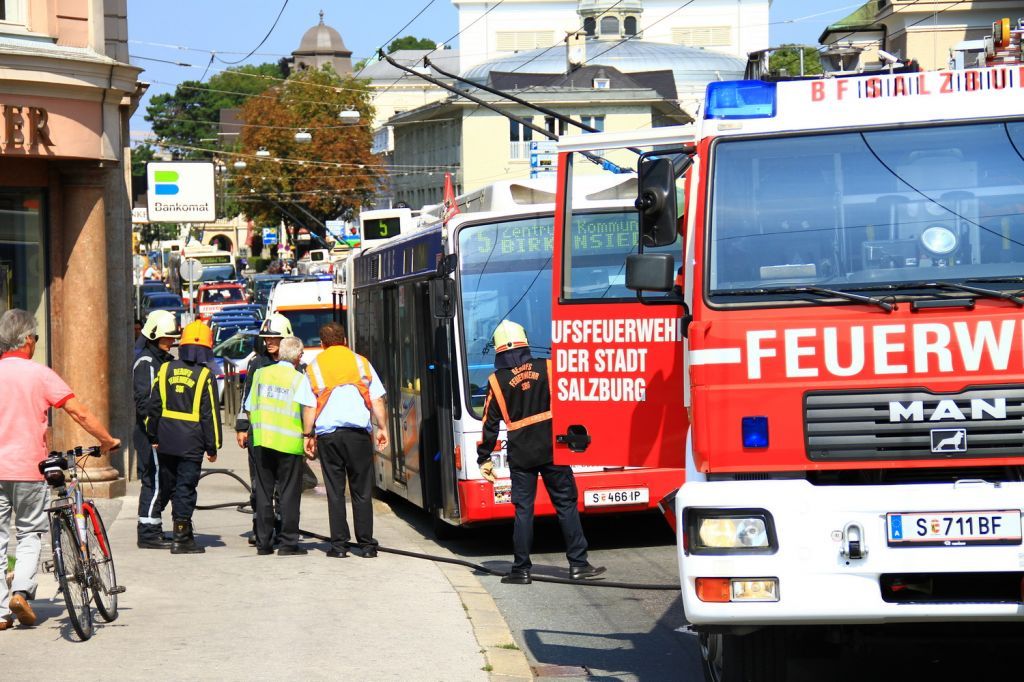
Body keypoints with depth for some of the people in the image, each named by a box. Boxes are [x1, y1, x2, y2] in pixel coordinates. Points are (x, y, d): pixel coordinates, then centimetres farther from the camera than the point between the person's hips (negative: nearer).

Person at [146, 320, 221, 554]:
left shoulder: (166, 370, 4)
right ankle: (182, 538, -3)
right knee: (185, 488, -2)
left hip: (166, 441, 4)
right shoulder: (205, 376, -7)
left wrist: (153, 435, 18)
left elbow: (154, 405, 8)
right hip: (191, 443, -4)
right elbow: (210, 414, -7)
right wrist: (212, 447, -1)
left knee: (168, 486, 16)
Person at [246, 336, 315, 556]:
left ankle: (263, 543, 11)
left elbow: (250, 410, 10)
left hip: (261, 440, 4)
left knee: (263, 492, 10)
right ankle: (288, 543, 1)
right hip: (289, 443, -4)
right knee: (288, 494, 2)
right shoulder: (298, 379, -7)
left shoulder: (261, 374, 6)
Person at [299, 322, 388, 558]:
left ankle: (339, 544, 1)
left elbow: (309, 407, 2)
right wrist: (382, 428, 10)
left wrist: (308, 435, 7)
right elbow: (377, 400, 5)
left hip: (327, 434, 0)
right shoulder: (361, 363, 9)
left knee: (335, 491, 4)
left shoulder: (314, 368, 7)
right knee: (362, 491, 5)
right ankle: (366, 544, 3)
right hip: (358, 432, 0)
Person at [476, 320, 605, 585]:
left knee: (523, 509, 5)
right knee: (566, 504, 5)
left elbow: (490, 424, 1)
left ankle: (521, 569, 6)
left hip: (521, 454, 0)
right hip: (553, 450, 0)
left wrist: (484, 459, 7)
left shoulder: (497, 381, 0)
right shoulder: (547, 368, 0)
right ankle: (578, 564, 4)